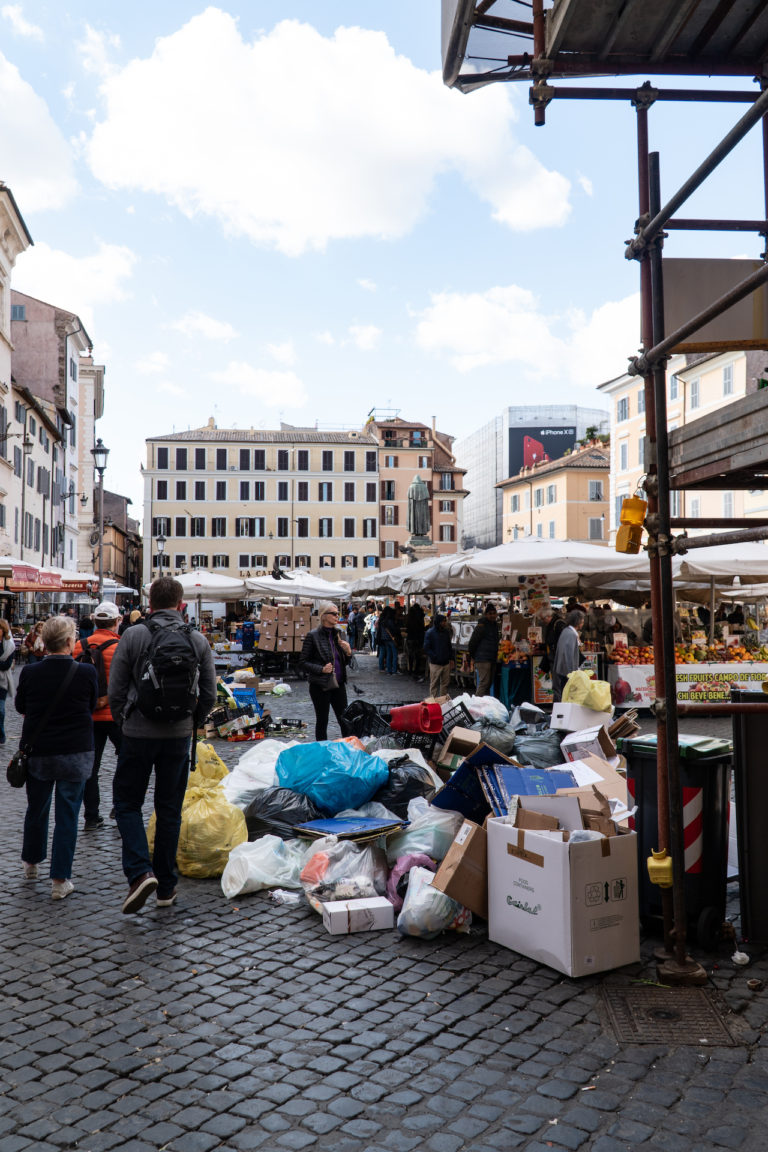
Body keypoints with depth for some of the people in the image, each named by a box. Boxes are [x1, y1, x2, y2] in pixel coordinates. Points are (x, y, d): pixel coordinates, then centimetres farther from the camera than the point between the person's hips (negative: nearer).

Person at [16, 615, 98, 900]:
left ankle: (31, 863, 41)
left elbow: (20, 707, 7)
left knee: (36, 808, 22)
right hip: (76, 754, -2)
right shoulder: (86, 673, -14)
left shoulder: (30, 672, -11)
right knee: (67, 815, 6)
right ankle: (60, 880, 8)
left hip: (37, 753, 2)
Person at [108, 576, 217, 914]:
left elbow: (116, 691, -4)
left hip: (138, 734, -2)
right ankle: (166, 887, 18)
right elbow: (209, 696, 4)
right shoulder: (198, 641, 0)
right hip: (179, 736, 2)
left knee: (127, 802, 12)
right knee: (170, 809, 11)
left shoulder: (133, 636, -7)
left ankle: (139, 872, -6)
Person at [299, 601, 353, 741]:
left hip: (338, 684, 5)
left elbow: (345, 662, 17)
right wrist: (321, 669, -19)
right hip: (320, 686, -5)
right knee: (322, 721, 5)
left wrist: (348, 652, -4)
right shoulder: (313, 636, -9)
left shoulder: (337, 634, 9)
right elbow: (303, 662, -8)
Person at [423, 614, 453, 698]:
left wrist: (450, 658, 10)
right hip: (435, 663, -5)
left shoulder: (446, 632, 9)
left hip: (446, 663, 5)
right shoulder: (430, 632, -8)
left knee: (445, 683, 10)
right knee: (434, 684, -1)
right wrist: (435, 657, -15)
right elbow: (426, 649, -9)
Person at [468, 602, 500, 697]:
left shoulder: (495, 625, 15)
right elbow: (472, 642, -10)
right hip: (483, 660, -8)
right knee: (484, 682, -12)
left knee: (490, 683, 11)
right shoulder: (482, 627, -12)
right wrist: (473, 656, -1)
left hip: (492, 659, 8)